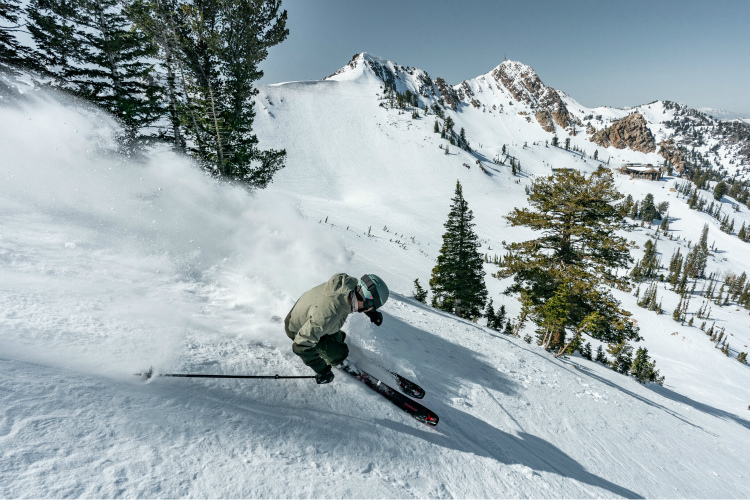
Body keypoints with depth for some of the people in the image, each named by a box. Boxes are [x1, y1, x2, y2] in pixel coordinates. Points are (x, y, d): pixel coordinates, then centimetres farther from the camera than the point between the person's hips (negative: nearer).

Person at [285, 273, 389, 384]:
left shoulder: (351, 283, -26)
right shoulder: (328, 315, -46)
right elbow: (301, 346, -36)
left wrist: (371, 312, -5)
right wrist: (321, 370, -28)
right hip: (299, 331, -6)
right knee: (340, 352, -2)